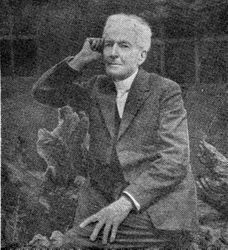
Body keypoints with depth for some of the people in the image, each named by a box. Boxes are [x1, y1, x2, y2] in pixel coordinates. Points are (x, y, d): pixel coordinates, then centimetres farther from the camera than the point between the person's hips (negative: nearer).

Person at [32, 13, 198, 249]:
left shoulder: (166, 91, -4)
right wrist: (80, 60, 4)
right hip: (106, 200, 5)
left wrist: (125, 203, -22)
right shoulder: (97, 88, 12)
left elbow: (174, 161, -12)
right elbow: (43, 92, 19)